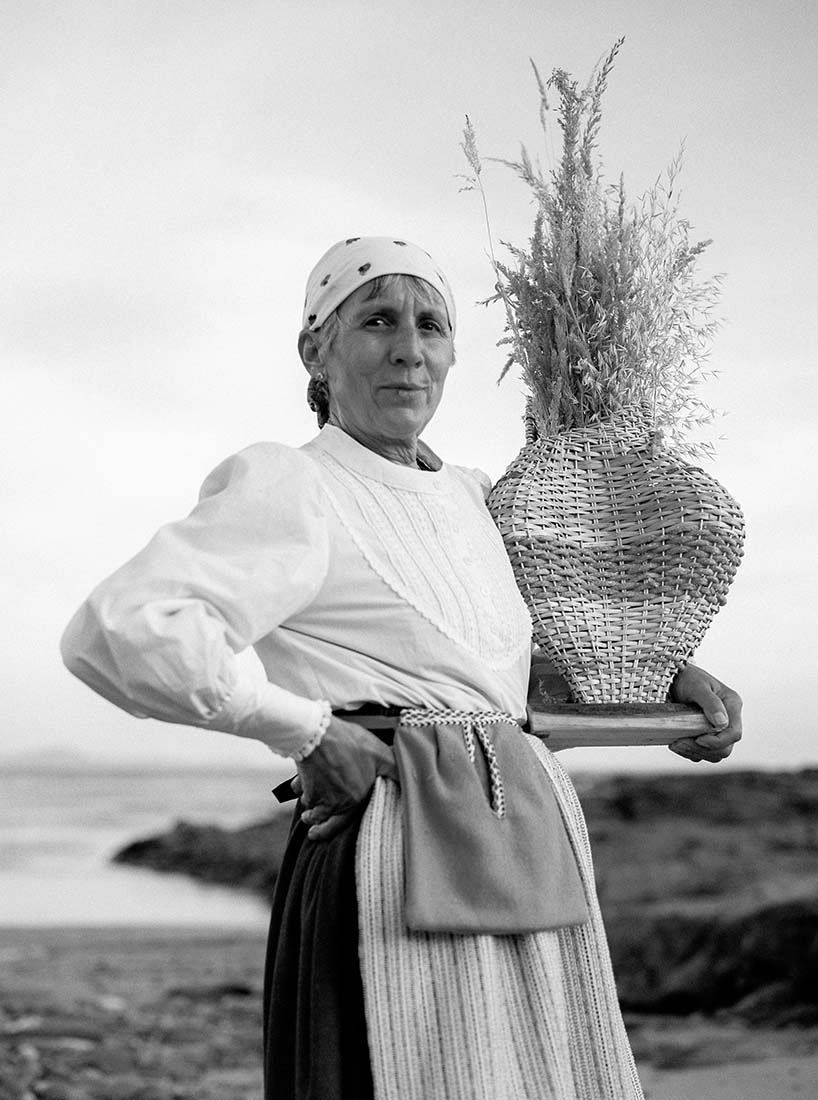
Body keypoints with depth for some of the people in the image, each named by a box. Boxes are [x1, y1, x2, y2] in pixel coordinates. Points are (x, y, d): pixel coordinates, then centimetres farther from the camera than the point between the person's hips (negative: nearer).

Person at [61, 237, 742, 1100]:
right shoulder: (291, 490, -6)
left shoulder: (470, 496, 17)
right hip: (404, 866, -7)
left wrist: (669, 673, 21)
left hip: (535, 863, 8)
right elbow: (119, 633, -22)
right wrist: (308, 732, -16)